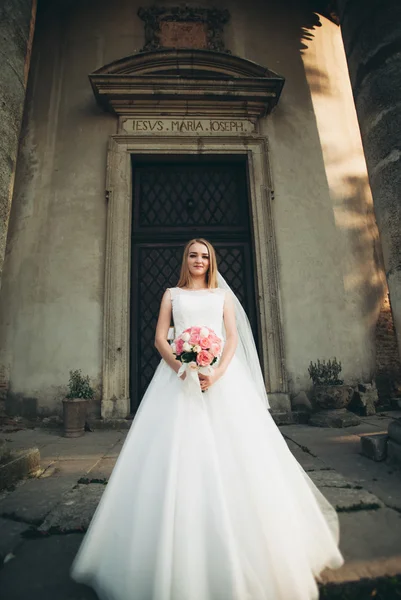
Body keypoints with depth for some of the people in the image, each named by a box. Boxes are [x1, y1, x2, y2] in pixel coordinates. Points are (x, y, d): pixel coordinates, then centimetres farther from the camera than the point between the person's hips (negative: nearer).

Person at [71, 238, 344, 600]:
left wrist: (218, 371, -14)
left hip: (221, 374, 1)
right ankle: (178, 554, 14)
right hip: (179, 374, 0)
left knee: (232, 450, -4)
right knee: (176, 451, -3)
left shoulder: (222, 294, 16)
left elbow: (233, 337, 5)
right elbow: (160, 338, 5)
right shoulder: (172, 295, 16)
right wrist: (179, 367, -15)